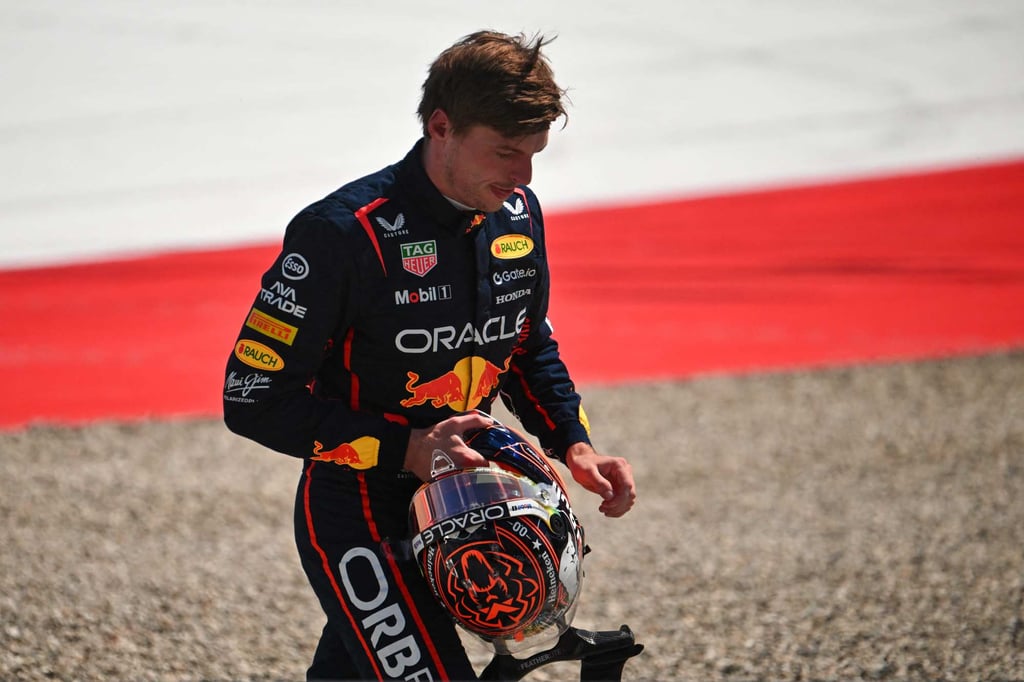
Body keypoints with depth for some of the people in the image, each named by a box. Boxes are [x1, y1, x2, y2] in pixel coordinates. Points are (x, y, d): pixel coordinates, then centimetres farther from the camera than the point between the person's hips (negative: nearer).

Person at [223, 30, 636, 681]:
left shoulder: (518, 216, 1)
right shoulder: (343, 233, -21)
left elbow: (531, 348, 19)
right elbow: (254, 399, -19)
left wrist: (574, 446, 1)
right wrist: (404, 450, -24)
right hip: (358, 517, -7)